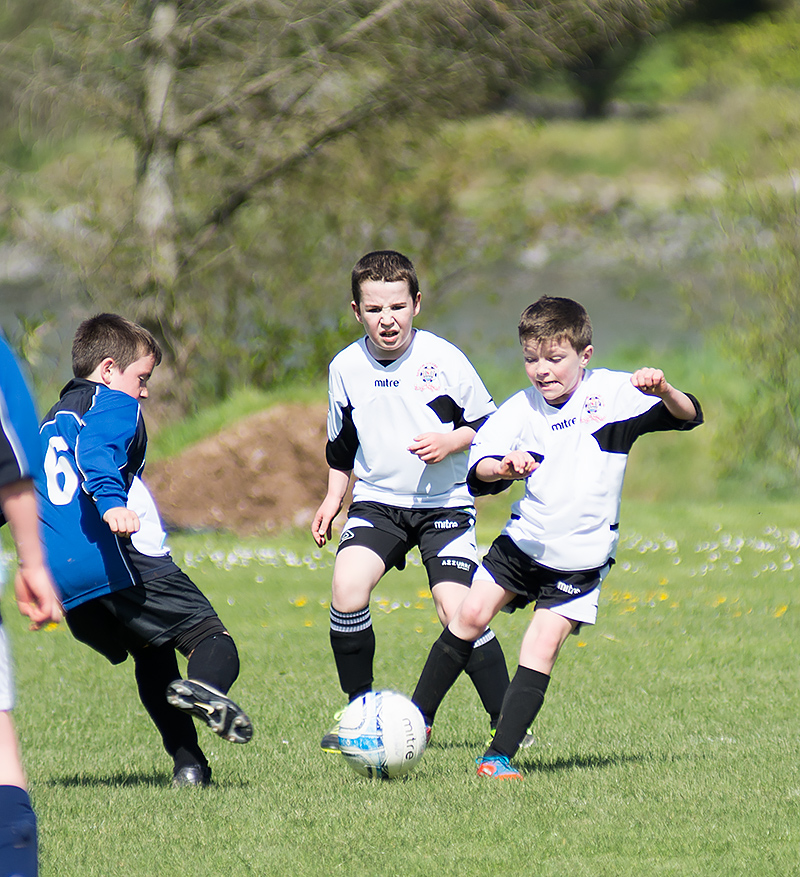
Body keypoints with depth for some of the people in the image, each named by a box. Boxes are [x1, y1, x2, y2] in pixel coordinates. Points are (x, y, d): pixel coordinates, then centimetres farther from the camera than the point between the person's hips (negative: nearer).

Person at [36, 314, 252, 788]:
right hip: (125, 564, -7)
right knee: (213, 638, -5)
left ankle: (187, 762, 4)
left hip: (66, 587, 7)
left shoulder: (48, 423, 28)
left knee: (152, 658, 19)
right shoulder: (114, 404, 5)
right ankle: (205, 685, -40)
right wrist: (111, 502, -33)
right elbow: (96, 453, -17)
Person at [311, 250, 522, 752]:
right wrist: (333, 498, 8)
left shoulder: (443, 360, -10)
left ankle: (506, 720, 1)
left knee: (457, 611, -16)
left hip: (444, 503, -3)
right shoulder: (346, 368, 0)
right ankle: (358, 708, -3)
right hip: (377, 502, 3)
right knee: (347, 588, -21)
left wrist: (452, 441, -17)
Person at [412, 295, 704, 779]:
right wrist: (501, 467, -37)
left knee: (541, 649, -10)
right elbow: (477, 473, -13)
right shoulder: (520, 410, -5)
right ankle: (416, 720, 14)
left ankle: (501, 755, -8)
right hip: (523, 541, 3)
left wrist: (663, 390, -31)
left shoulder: (613, 393, -9)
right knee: (470, 616, -1)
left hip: (579, 558, -3)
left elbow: (688, 416, -9)